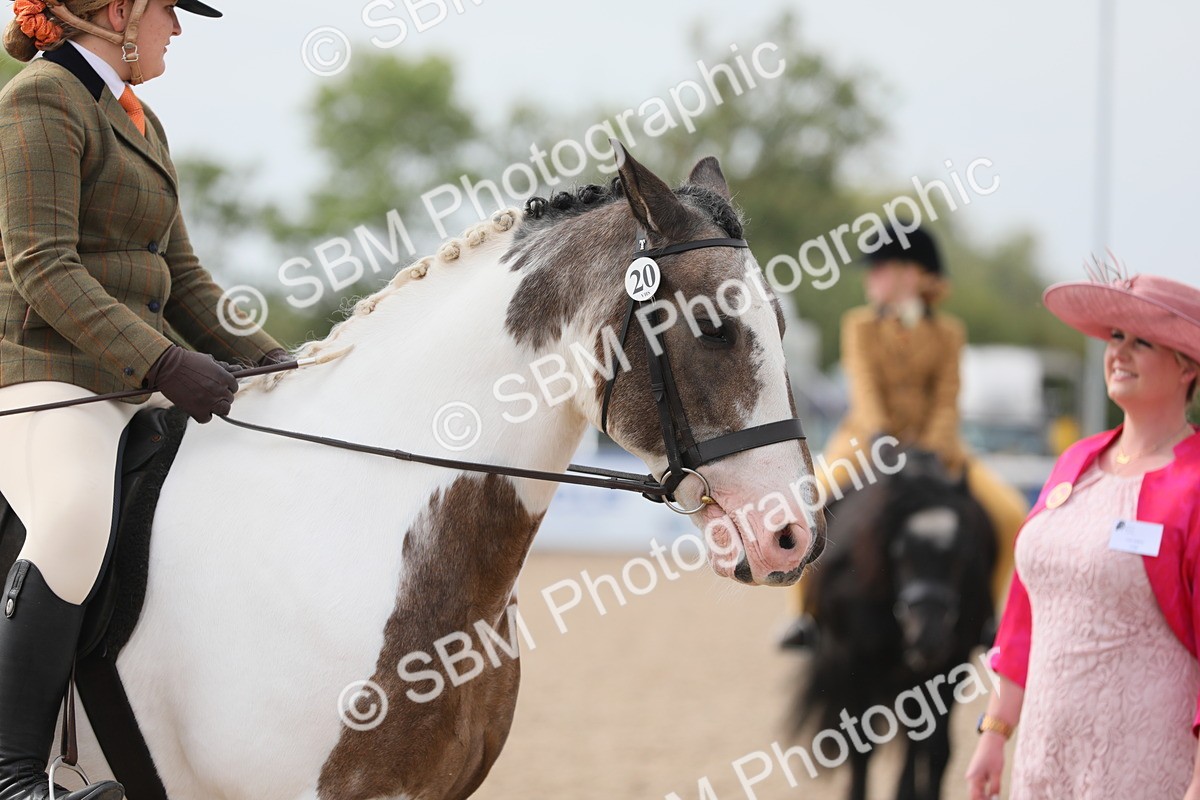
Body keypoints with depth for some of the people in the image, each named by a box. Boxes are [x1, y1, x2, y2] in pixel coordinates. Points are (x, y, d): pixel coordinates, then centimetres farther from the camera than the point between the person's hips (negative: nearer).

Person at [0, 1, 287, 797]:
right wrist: (163, 362, -25)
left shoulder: (139, 123, 22)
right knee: (76, 520, -36)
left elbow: (181, 278, 23)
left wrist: (269, 360, 9)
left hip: (128, 388, 10)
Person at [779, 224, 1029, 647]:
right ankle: (805, 611, -14)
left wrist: (934, 449, -20)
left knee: (1010, 513, -15)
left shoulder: (948, 332, 4)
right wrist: (877, 434, -27)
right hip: (869, 435, -2)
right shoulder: (861, 325, 2)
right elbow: (864, 386, -9)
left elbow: (946, 400, -3)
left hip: (929, 441, 2)